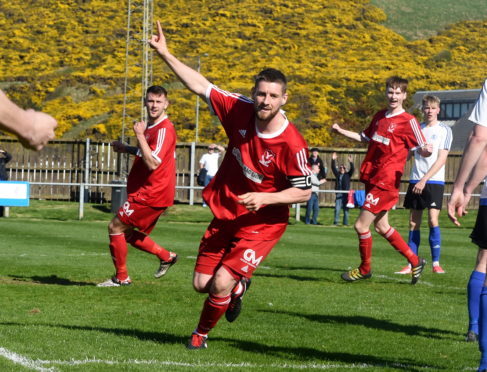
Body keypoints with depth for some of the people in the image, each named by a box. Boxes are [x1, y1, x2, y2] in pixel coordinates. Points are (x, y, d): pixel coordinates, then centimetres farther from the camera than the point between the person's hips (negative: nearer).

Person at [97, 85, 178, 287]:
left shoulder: (164, 129, -18)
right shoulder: (150, 126, 13)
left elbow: (152, 163, -27)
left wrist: (140, 135, -24)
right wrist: (127, 149, 18)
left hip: (151, 194, -10)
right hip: (150, 193, 10)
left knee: (116, 227, -5)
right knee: (129, 234, 16)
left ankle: (121, 277, 5)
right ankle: (166, 256, 24)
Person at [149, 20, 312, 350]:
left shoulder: (292, 144, -23)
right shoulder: (239, 110, -10)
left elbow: (304, 191, -13)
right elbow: (201, 86, -1)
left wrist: (265, 198, -25)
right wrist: (165, 54, -4)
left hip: (262, 224, -5)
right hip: (225, 215, 5)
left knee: (220, 284, -13)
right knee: (201, 283, 6)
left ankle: (202, 333, 18)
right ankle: (238, 287, 41)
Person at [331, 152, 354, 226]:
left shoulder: (348, 175, 8)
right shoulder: (337, 174, 11)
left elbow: (352, 169, -5)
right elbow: (333, 168, 5)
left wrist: (351, 162, -20)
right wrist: (333, 160, -6)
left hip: (346, 194, -1)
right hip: (339, 194, 1)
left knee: (345, 209, 2)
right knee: (337, 209, -4)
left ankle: (345, 223, 6)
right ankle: (335, 222, 2)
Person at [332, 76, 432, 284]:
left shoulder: (408, 121, -9)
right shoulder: (379, 117, 13)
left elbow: (423, 150, -11)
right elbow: (366, 138, 28)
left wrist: (426, 151, -34)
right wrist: (341, 131, 20)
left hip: (386, 182, -8)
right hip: (371, 179, 8)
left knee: (360, 225, -7)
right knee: (381, 226, 16)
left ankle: (365, 269, 13)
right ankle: (415, 261, 27)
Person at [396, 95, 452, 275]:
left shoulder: (444, 130, -2)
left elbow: (441, 159, -9)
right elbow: (409, 153, 18)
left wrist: (424, 179, -16)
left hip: (434, 181, -4)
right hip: (415, 181, 5)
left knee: (433, 219, -13)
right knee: (414, 223, 4)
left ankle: (436, 263, -8)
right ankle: (411, 264, 6)